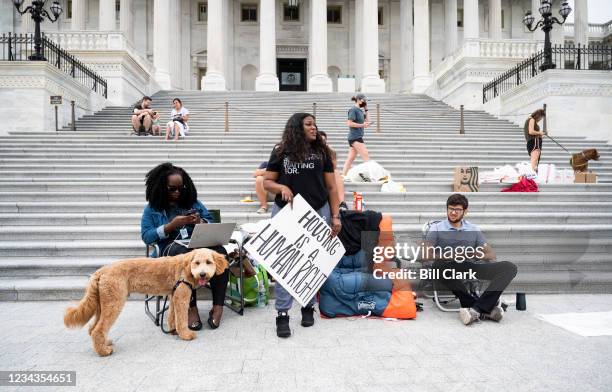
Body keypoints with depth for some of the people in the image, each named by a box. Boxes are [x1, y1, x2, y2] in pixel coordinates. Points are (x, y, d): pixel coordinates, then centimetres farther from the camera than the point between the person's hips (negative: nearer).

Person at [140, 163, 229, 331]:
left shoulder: (193, 202, 18)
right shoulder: (152, 208, 11)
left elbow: (212, 224, 17)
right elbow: (146, 236, 0)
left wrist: (200, 222, -6)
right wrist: (172, 225, -11)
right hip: (171, 247, -3)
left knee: (220, 253, -32)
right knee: (187, 255, -41)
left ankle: (218, 306, -27)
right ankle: (191, 307, -29)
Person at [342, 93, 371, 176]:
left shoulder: (360, 110, 17)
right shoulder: (353, 110, -9)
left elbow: (367, 121, 17)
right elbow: (349, 123, -16)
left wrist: (366, 109, 13)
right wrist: (362, 125, -17)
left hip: (357, 137, 9)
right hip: (355, 137, -9)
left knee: (350, 159, 7)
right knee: (366, 157, -10)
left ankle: (343, 176, 8)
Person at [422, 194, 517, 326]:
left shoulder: (474, 230, 21)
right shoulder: (436, 229, 12)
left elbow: (491, 255, 14)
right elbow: (426, 254, -1)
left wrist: (473, 254, -7)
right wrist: (451, 256, -15)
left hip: (472, 267, 3)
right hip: (450, 268, -3)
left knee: (509, 267, -19)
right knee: (439, 266, -38)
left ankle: (476, 309, -33)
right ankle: (486, 307, -33)